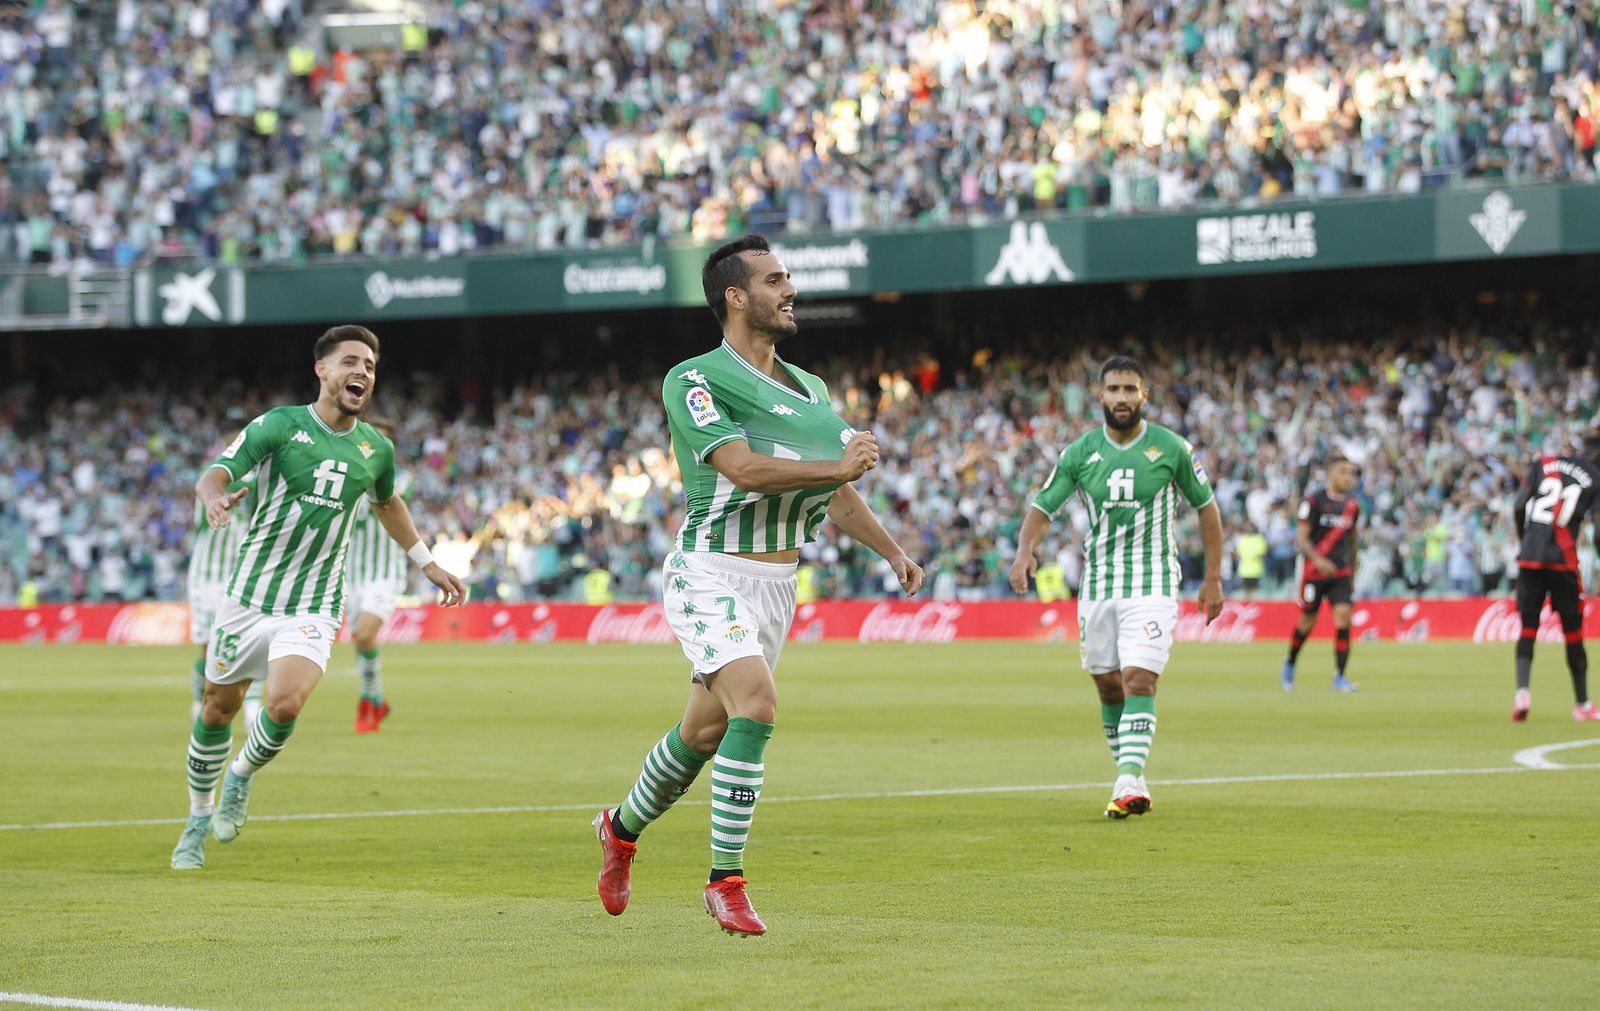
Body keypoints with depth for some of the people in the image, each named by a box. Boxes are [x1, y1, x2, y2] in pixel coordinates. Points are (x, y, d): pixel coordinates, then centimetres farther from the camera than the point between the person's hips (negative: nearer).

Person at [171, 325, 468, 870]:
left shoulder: (376, 448, 4)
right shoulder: (280, 425, -7)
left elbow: (387, 503, 26)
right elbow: (215, 474, -17)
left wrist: (428, 564, 27)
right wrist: (216, 497, -41)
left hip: (312, 609, 1)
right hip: (249, 595, -1)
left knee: (284, 706, -23)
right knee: (218, 709, 10)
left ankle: (241, 778, 9)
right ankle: (198, 821, 32)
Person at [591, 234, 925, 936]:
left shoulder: (808, 389, 12)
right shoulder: (694, 381, -12)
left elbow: (836, 491, 22)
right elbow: (743, 467, -24)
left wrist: (892, 552, 12)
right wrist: (836, 466, -23)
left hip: (778, 581, 7)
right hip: (712, 575, -7)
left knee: (706, 728, 14)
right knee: (757, 704, -24)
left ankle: (622, 828, 39)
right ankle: (725, 881, -17)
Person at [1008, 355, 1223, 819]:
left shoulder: (1171, 448, -4)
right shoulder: (1080, 452, 1)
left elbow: (1206, 506, 7)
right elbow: (1043, 508, 1)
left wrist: (1213, 576, 5)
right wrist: (1025, 550, -20)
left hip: (1152, 584, -3)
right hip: (1098, 584, 3)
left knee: (1139, 681, -17)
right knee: (1108, 685, 8)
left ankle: (1130, 783, -25)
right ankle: (1128, 772, 24)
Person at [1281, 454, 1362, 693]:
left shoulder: (1352, 505, 9)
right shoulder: (1314, 501, -7)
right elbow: (1301, 536, -12)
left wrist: (1352, 573, 22)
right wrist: (1318, 559, -27)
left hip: (1341, 572, 4)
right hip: (1314, 571, -4)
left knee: (1343, 617, -13)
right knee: (1307, 622, 5)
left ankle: (1339, 677, -10)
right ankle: (1289, 664, 32)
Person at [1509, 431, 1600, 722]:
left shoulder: (1544, 464, 10)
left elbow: (1518, 507, 3)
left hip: (1529, 557, 2)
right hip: (1562, 559, -2)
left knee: (1528, 627, 5)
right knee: (1573, 632, 10)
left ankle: (1522, 691, -16)